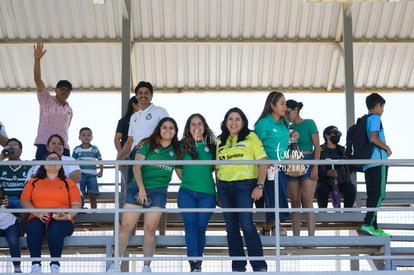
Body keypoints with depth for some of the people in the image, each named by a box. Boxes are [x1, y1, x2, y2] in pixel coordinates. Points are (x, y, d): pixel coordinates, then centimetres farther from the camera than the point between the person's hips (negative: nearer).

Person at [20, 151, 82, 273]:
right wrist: (37, 213, -9)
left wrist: (68, 215, -13)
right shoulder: (33, 182, 21)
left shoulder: (68, 183, 18)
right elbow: (24, 200, 10)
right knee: (34, 227, -36)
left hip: (61, 221, -1)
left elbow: (76, 204, 9)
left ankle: (55, 266, -28)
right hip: (37, 219, 1)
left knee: (55, 229, -37)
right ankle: (35, 266, -31)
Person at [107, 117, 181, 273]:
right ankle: (116, 264, 0)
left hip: (158, 192, 1)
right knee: (125, 226, -5)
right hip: (137, 188, -1)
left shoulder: (175, 150, 8)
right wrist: (141, 188, -12)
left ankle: (147, 267, 3)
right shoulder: (147, 145, 0)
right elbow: (136, 166, -6)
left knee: (150, 229, -3)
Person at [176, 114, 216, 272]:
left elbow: (215, 167, 17)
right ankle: (194, 264, -19)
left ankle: (198, 262, 11)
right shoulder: (182, 146, 8)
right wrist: (188, 179, 11)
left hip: (207, 193, 0)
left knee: (201, 227, -1)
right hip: (187, 192, 0)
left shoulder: (211, 146, 9)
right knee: (190, 225, -14)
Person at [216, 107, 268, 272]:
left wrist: (260, 186, -11)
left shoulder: (250, 137, 1)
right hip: (224, 187, 5)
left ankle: (259, 266, -5)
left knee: (246, 224, -12)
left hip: (244, 185, -5)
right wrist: (218, 190, 10)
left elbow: (263, 161, -4)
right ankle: (238, 267, 13)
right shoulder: (221, 141, 15)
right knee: (231, 226, 6)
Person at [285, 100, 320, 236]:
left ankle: (311, 236, -11)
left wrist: (315, 168, -12)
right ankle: (295, 237, 6)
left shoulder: (309, 124, 0)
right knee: (295, 203, 3)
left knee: (307, 202, -11)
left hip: (307, 163, -5)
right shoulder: (289, 127, 13)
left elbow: (317, 147, -4)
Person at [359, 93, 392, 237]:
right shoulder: (375, 118, -5)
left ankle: (373, 227, 6)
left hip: (368, 163, 9)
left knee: (373, 195, 7)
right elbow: (373, 138, -19)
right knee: (379, 194, -11)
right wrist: (387, 148, -6)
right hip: (378, 161, -9)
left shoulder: (365, 120, 21)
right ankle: (367, 224, -20)